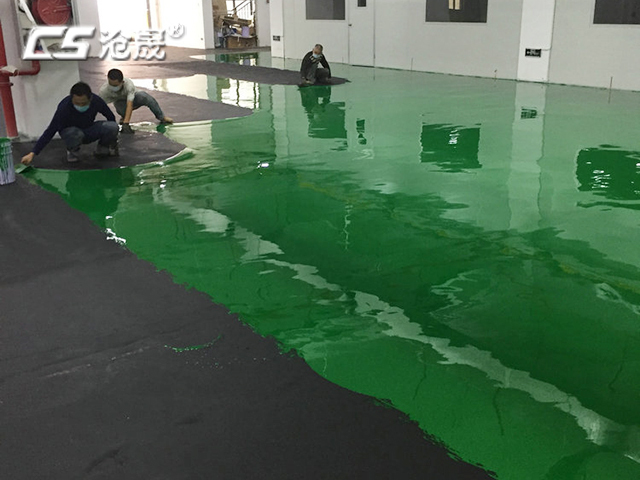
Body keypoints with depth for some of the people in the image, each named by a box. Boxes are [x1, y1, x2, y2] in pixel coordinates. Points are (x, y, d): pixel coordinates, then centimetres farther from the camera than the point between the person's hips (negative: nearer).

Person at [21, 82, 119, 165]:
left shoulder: (96, 101, -23)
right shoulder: (64, 107, -31)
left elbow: (111, 117, -4)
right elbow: (50, 131, -30)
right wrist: (32, 153, -34)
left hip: (89, 130, 3)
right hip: (70, 133, -3)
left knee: (112, 127, -26)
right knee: (75, 133, -40)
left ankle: (102, 149, 5)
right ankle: (72, 151, -4)